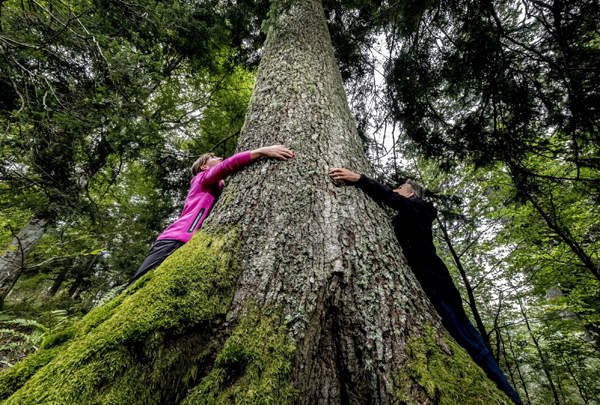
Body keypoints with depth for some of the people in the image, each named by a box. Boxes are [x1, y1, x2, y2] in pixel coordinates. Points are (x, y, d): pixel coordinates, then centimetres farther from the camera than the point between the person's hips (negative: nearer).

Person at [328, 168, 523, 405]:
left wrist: (358, 179, -28)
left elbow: (391, 199, -18)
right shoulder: (397, 222, 24)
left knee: (468, 343, -4)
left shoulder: (418, 207, 1)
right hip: (412, 288, 8)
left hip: (433, 283, -7)